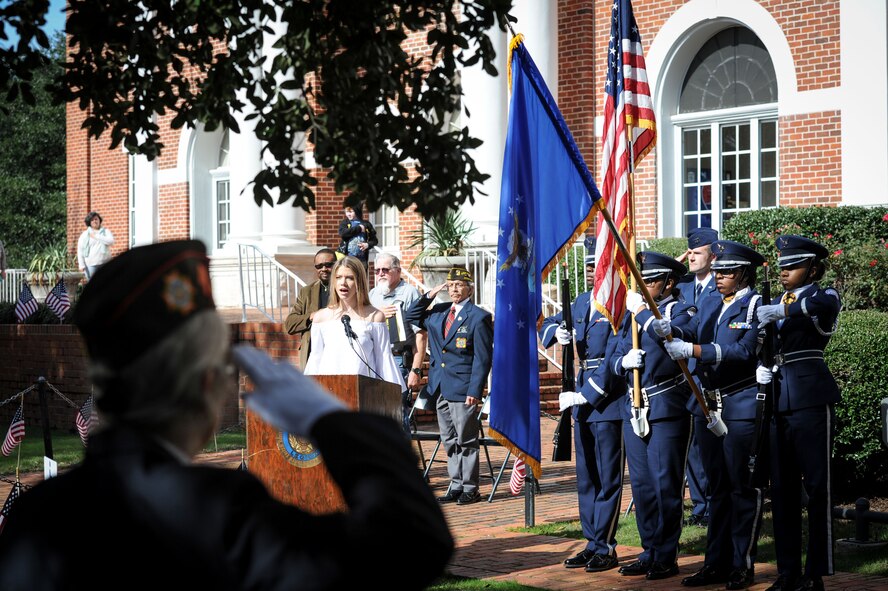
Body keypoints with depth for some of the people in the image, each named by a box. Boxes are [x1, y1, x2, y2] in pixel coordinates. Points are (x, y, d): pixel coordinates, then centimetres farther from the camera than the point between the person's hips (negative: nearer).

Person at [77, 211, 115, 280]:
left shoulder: (105, 231, 11)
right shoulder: (85, 235, 7)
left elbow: (111, 241, -8)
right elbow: (80, 250, 4)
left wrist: (96, 236, -8)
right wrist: (81, 265, -5)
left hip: (105, 264, 1)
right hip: (91, 265, -1)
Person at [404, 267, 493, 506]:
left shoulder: (479, 317, -7)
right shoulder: (439, 312, 13)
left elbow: (482, 358, -10)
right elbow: (411, 318, 22)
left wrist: (474, 390, -16)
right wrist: (429, 296, 8)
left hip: (462, 389, -7)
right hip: (440, 388, 7)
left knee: (466, 440, 0)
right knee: (450, 441, 11)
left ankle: (470, 488, 8)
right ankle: (456, 486, 19)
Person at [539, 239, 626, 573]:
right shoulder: (581, 303, 13)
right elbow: (546, 325, 21)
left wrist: (586, 395, -19)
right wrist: (557, 332, -3)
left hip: (609, 400, -8)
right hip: (583, 399, 8)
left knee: (608, 479, -1)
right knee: (586, 478, 12)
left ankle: (605, 548, 6)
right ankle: (592, 543, 20)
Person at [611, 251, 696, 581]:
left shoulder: (680, 311, -1)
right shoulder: (632, 316, 17)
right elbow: (614, 360, 15)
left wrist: (642, 311, -16)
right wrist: (624, 361, -8)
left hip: (666, 409, -6)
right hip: (634, 408, 7)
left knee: (665, 483, -4)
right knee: (641, 484, 10)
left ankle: (666, 558, 4)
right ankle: (650, 552, 18)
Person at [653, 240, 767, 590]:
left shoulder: (756, 305, -7)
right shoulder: (708, 304, 15)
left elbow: (744, 350, -20)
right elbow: (691, 333, 0)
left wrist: (692, 350, -25)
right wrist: (669, 332, -22)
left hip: (741, 407, -7)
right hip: (707, 405, 7)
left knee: (743, 486, -1)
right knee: (718, 486, 12)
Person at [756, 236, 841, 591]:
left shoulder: (823, 298, 0)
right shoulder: (775, 305, 17)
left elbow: (823, 306, -25)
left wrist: (783, 310, -38)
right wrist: (762, 367, -7)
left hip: (811, 398, -6)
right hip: (778, 399, 6)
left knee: (817, 485, -3)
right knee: (782, 487, 7)